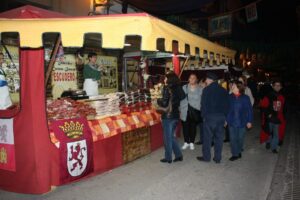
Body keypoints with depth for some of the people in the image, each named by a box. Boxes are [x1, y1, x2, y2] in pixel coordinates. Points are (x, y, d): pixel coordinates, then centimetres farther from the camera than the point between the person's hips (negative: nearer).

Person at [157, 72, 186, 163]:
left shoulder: (167, 89, -15)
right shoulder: (178, 88, 5)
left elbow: (164, 103, -19)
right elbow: (182, 98, 11)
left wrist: (158, 100, -1)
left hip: (168, 116, -7)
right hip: (176, 115, 7)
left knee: (167, 137, 5)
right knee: (172, 136, 20)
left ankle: (168, 158, 15)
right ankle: (179, 155, 20)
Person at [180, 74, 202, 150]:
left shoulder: (200, 89, -1)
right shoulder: (184, 87, 2)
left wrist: (201, 111, -6)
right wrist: (180, 110, -1)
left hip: (195, 111, 0)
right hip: (185, 111, 1)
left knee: (193, 127, 9)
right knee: (185, 127, 5)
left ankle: (192, 143, 22)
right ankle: (186, 142, 20)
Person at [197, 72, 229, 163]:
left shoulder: (206, 89, -6)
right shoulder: (223, 90, 8)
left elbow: (203, 104, -9)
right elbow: (227, 104, 8)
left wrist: (203, 115, 0)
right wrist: (225, 116, 11)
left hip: (210, 116, -4)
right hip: (221, 116, 4)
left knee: (207, 137, 5)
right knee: (219, 137, 9)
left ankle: (206, 157, 11)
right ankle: (218, 158, 13)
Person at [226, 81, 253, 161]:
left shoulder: (245, 98, -7)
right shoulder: (230, 97, -3)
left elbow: (249, 110, -2)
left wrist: (249, 121, -4)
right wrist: (225, 120, 2)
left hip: (242, 122, -1)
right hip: (232, 122, 1)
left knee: (240, 138, 11)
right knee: (233, 138, 2)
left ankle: (238, 152, 33)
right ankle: (235, 154, 12)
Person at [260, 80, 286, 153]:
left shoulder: (282, 98, 5)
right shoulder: (268, 96, -9)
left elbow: (283, 109, 14)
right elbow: (263, 107, -9)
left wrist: (283, 118, 10)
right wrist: (268, 114, -14)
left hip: (278, 119, 3)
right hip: (269, 119, -3)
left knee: (277, 134, 4)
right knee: (268, 132, 12)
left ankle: (274, 148, 17)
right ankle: (268, 143, 37)